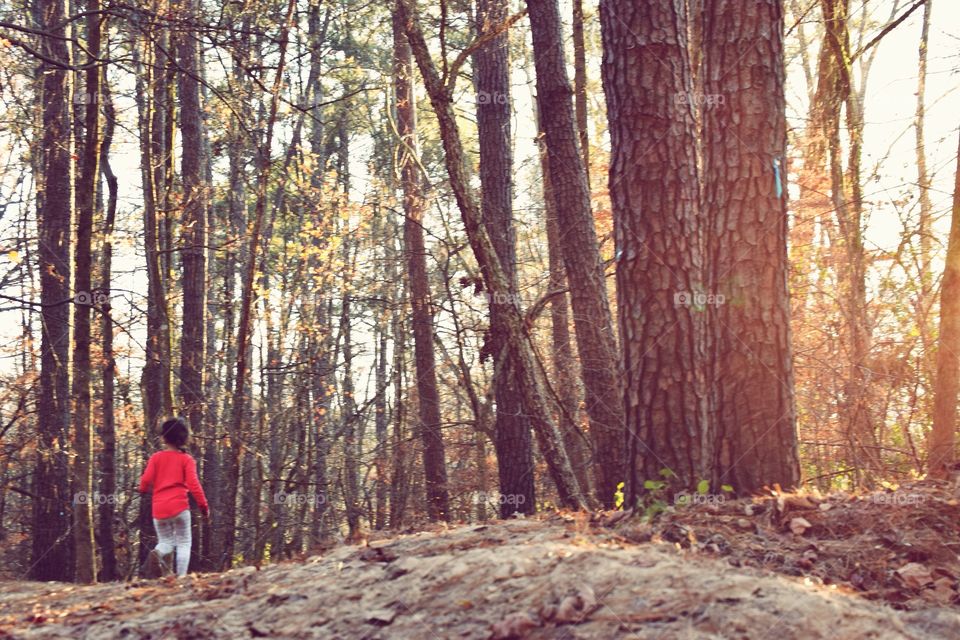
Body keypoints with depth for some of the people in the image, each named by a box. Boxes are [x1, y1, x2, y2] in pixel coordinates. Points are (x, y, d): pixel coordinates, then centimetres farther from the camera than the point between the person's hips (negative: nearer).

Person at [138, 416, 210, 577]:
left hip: (159, 509, 2)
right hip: (179, 506, -2)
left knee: (166, 542, 17)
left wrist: (143, 489, 21)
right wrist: (204, 505, -2)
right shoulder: (187, 459, 2)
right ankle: (181, 577, -9)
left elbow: (146, 480, -2)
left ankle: (157, 552, -17)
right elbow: (193, 484, -8)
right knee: (183, 543, 7)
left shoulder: (156, 457, 6)